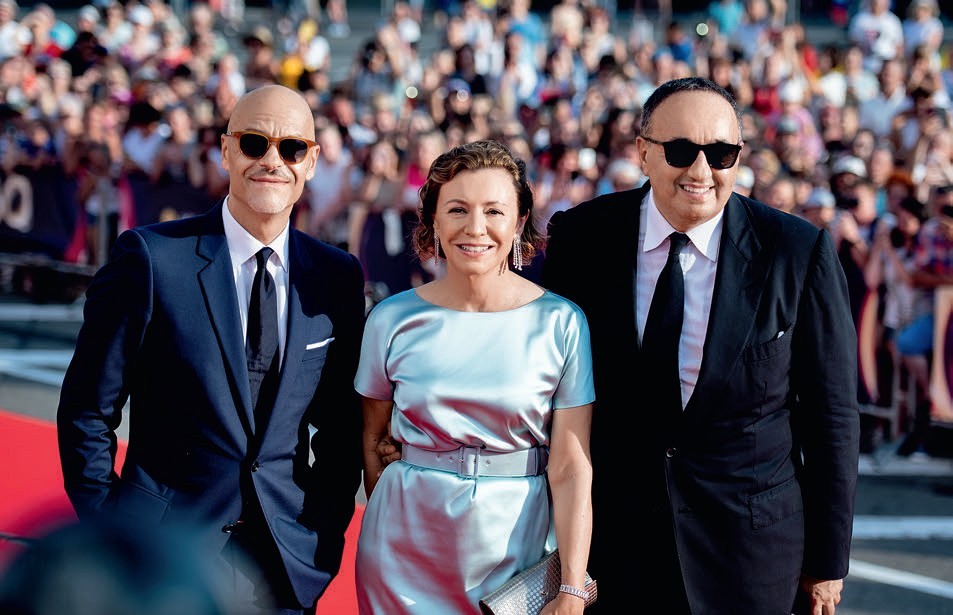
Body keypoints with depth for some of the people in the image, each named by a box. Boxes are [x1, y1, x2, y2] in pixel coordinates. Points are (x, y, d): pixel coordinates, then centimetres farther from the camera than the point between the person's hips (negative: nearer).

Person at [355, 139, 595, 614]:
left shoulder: (561, 324, -8)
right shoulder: (393, 320, -4)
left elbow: (571, 469, -10)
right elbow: (370, 439, 8)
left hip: (516, 555, -1)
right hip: (408, 553, 1)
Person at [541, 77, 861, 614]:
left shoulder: (800, 252, -9)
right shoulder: (580, 238, -5)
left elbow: (833, 414, -4)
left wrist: (828, 560, -2)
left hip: (748, 543, -1)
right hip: (609, 536, 1)